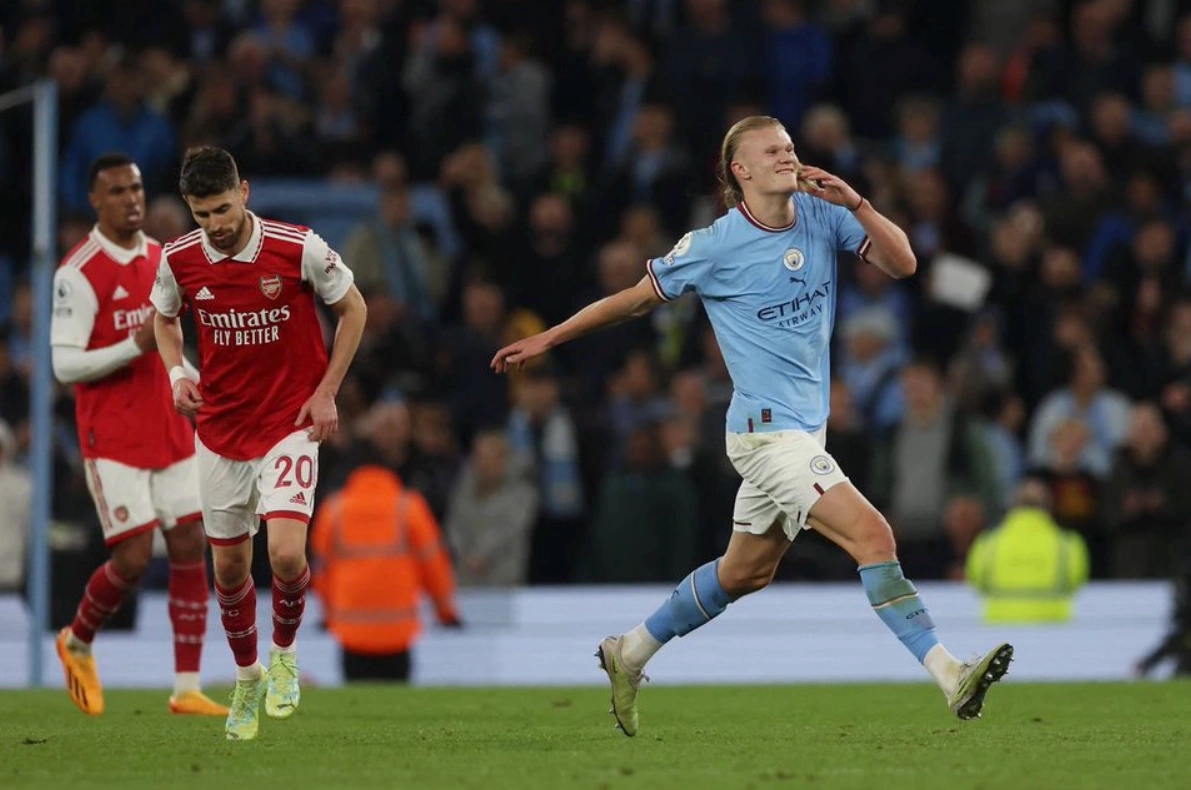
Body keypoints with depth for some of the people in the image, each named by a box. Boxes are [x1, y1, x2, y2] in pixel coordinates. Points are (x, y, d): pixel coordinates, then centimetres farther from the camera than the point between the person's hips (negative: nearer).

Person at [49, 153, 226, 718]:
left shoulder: (161, 258, 11)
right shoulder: (79, 273, -11)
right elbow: (65, 364, -15)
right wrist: (135, 346, -25)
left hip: (169, 432, 7)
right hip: (113, 438, -6)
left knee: (191, 548, -1)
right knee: (133, 558, -10)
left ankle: (187, 689, 3)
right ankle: (77, 643, 19)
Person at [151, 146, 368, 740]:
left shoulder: (299, 249, -16)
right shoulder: (178, 260, -7)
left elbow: (353, 308, 0)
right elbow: (164, 317, 15)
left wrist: (326, 392, -5)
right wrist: (177, 372, -4)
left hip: (290, 423, -3)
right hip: (220, 429, 3)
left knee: (286, 553, -19)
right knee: (229, 567, 9)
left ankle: (284, 652, 10)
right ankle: (247, 678, 32)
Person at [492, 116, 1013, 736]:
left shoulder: (822, 214, 5)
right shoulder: (714, 245, -9)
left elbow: (901, 263, -2)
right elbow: (635, 299, 4)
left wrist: (856, 204, -17)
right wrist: (546, 340, 9)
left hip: (804, 426, 7)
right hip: (768, 427, -7)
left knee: (745, 571, 18)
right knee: (871, 535, -19)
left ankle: (630, 653, 36)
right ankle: (951, 676, -23)